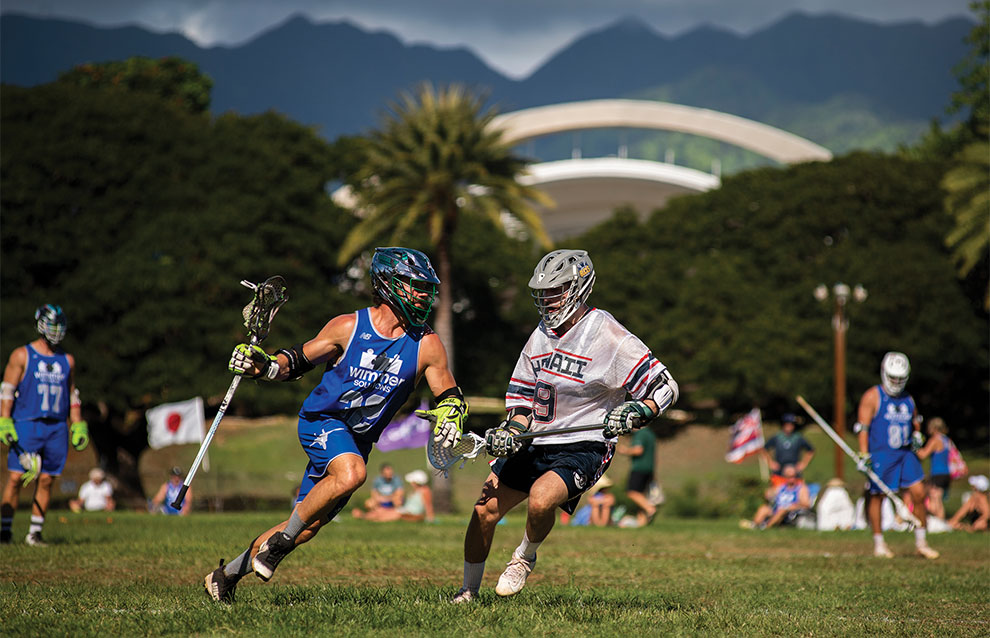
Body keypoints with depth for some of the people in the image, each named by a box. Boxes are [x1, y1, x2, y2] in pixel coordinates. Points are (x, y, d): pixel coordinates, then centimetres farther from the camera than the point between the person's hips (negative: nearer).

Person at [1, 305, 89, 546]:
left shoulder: (67, 360, 13)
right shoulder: (22, 356, 2)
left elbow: (72, 396, 19)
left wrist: (78, 427, 12)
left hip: (57, 427, 4)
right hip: (27, 424, -4)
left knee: (46, 481, 2)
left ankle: (35, 532, 8)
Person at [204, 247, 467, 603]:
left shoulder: (427, 346, -4)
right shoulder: (348, 327, -9)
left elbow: (449, 396, 4)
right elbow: (300, 360, 3)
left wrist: (449, 415, -19)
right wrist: (263, 365, -16)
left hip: (358, 439, 4)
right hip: (321, 420, -4)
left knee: (309, 525, 6)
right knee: (351, 474, -35)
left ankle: (228, 574, 24)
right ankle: (279, 542, -17)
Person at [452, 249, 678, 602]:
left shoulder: (609, 337, -14)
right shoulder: (543, 334, 7)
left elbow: (665, 386, -13)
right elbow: (522, 393, 16)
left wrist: (636, 412, -31)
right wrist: (511, 431, -3)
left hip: (583, 447, -7)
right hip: (535, 443, 7)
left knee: (541, 499, -32)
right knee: (485, 510, 0)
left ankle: (525, 556, 0)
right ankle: (469, 592, 20)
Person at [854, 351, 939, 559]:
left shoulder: (908, 399, 15)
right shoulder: (872, 396, -4)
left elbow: (915, 422, 29)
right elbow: (863, 426, -8)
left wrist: (917, 436, 7)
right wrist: (864, 455, -15)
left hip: (905, 454, 5)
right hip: (880, 454, -5)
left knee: (919, 493, -4)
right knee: (877, 496, 1)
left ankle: (921, 542, 5)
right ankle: (879, 544, 13)